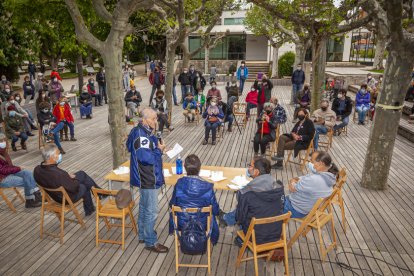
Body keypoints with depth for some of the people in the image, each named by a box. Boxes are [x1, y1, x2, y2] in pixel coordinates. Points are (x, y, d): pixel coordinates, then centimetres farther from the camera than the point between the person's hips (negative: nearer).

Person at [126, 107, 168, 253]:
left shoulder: (145, 132, 8)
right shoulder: (141, 135, -24)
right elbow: (146, 157, -30)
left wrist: (157, 148, 0)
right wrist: (159, 150, -16)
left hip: (147, 177, 11)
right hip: (148, 179, -11)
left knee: (144, 207, 22)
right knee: (151, 211, 1)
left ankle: (143, 234, 38)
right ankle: (150, 242, 16)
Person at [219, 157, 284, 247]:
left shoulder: (246, 194, -26)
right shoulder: (279, 187, -12)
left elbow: (240, 218, -11)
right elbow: (280, 208, 4)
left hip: (257, 238, -4)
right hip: (277, 234, 4)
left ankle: (225, 219, 51)